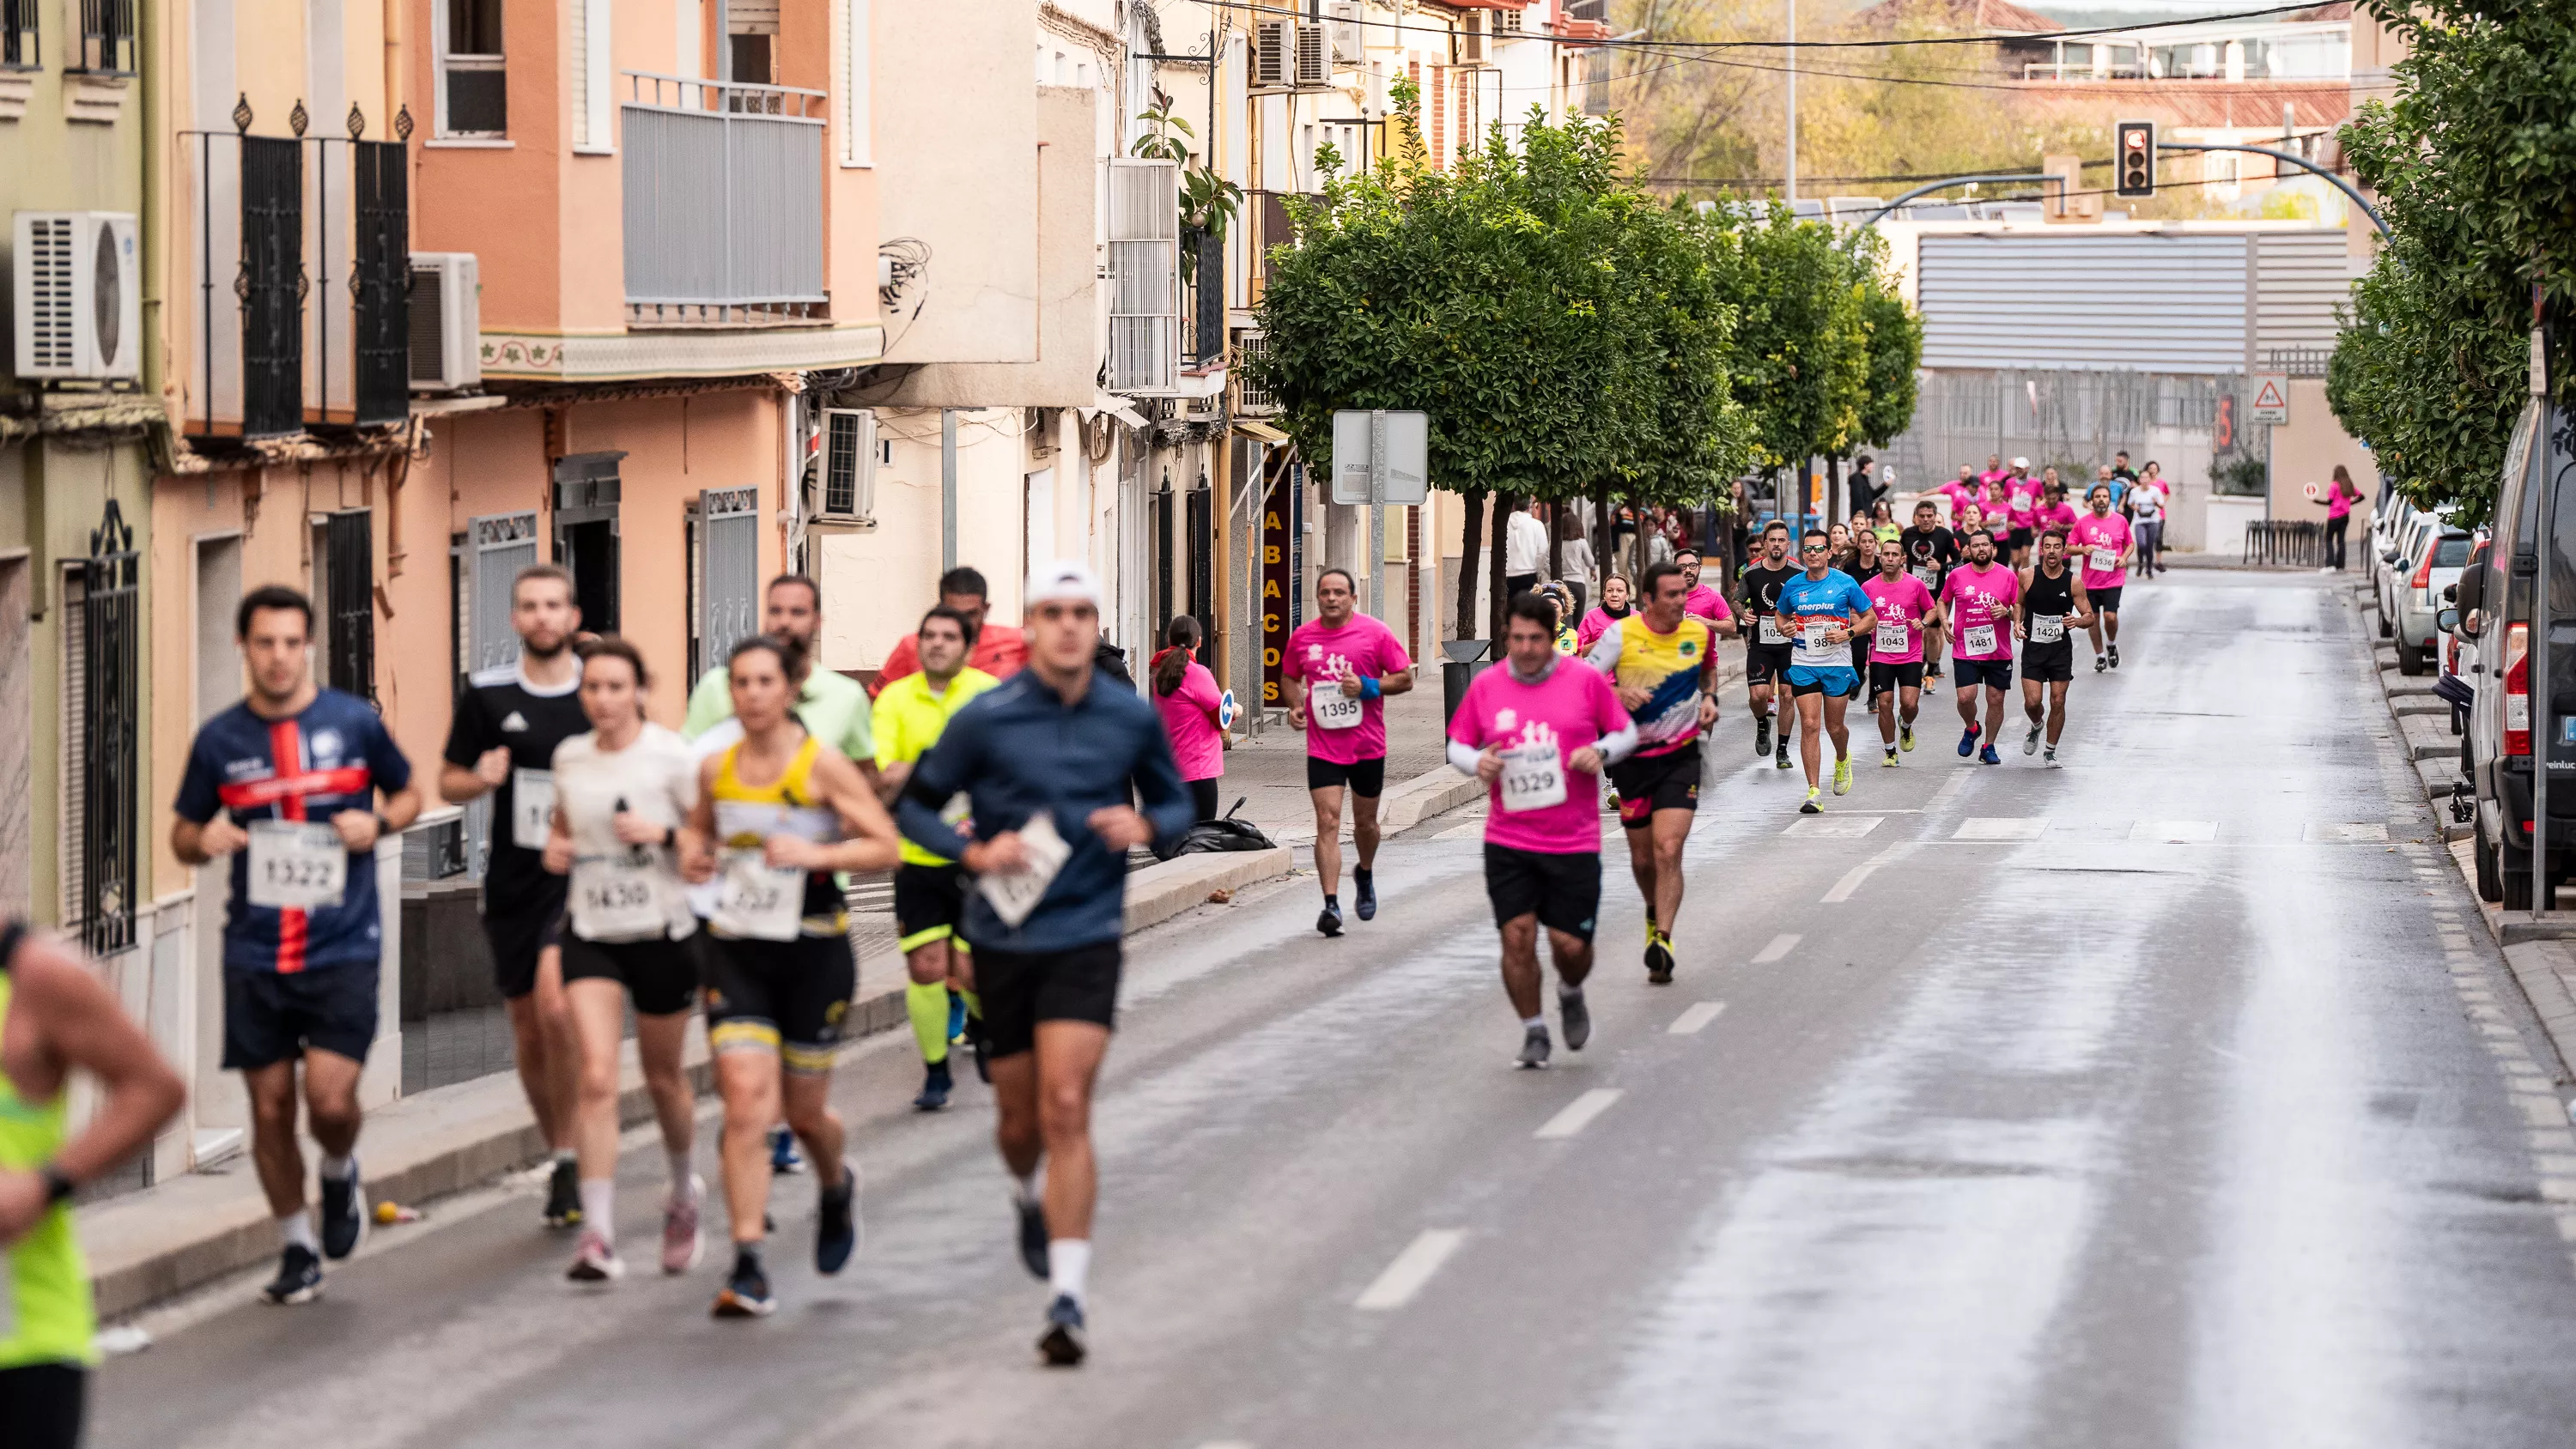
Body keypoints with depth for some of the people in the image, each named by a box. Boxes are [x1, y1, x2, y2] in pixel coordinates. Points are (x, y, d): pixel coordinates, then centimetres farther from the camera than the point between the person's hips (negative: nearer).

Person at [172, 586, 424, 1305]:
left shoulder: (355, 721, -1)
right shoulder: (219, 739, 3)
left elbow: (409, 793, 13)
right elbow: (183, 834, 13)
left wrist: (379, 822, -8)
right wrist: (204, 841, -10)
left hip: (343, 948, -2)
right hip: (254, 953, 2)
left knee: (330, 1099, -13)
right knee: (270, 1108, 5)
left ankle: (341, 1173, 22)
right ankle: (296, 1245, 23)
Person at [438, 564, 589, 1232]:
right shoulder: (486, 693, 2)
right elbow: (448, 782, 10)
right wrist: (480, 780, -11)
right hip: (513, 881, 3)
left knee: (555, 1003, -23)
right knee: (528, 1030, 10)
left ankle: (569, 1156, -10)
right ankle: (560, 1154, 28)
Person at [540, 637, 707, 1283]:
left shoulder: (670, 756, -8)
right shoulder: (568, 758, 4)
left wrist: (664, 834, -21)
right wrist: (554, 847, 1)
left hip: (662, 932, -2)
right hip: (590, 933, 2)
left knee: (663, 1077, 13)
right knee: (595, 1077, -13)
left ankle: (683, 1190, 43)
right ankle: (597, 1236, -15)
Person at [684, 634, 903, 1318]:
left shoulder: (822, 765, -8)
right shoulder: (715, 769, 4)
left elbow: (885, 847, -8)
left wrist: (815, 854, -23)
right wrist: (694, 858, -1)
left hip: (814, 953, -2)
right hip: (735, 950, 2)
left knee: (804, 1110, 10)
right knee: (746, 1099, -12)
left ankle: (836, 1187, 47)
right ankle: (748, 1268, -12)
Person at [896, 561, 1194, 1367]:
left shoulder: (1132, 719, 0)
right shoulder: (986, 720, -5)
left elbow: (1176, 803, 15)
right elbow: (914, 806, 4)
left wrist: (1145, 826, -8)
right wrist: (974, 852, -14)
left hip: (1086, 939, -1)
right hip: (1004, 939, 1)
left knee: (1065, 1109, -14)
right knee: (1019, 1121, 10)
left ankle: (1067, 1298, -14)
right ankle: (1027, 1195, 48)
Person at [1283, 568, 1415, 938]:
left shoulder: (1375, 633, -5)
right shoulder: (1302, 637, 2)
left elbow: (1405, 678, -2)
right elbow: (1291, 677, 19)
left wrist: (1367, 687, -17)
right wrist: (1295, 705, -1)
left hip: (1367, 746, 0)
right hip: (1322, 748, 0)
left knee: (1365, 821, 15)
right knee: (1327, 822, -12)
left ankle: (1365, 875, 45)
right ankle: (1331, 904, -15)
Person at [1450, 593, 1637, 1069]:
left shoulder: (1586, 680, -1)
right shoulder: (1486, 686, 3)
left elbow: (1626, 731, 9)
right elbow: (1457, 743, 13)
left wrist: (1601, 752, -12)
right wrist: (1476, 762, -10)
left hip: (1574, 842, -1)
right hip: (1507, 842, 1)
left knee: (1571, 944, -2)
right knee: (1517, 936, -8)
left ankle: (1571, 994, 34)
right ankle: (1533, 1031, 12)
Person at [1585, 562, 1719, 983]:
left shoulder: (1699, 632, -2)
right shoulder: (1622, 634, -11)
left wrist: (1709, 697, 2)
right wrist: (1618, 695, -29)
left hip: (1681, 757, 0)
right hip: (1634, 757, 0)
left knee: (1668, 851, -16)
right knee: (1642, 857, 11)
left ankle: (1662, 941, -19)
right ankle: (1655, 914, 42)